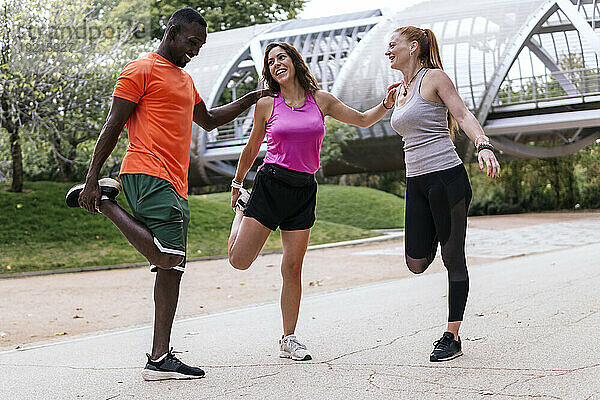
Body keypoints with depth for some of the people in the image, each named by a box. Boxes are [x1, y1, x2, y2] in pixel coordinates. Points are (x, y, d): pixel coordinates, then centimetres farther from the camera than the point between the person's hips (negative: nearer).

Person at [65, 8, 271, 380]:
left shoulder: (185, 80, 28)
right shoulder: (141, 70, 0)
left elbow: (209, 120, 42)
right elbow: (114, 125, -4)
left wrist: (251, 99, 34)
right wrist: (91, 179, -9)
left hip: (176, 184, 9)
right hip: (148, 174, -9)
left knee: (172, 268, 1)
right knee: (167, 257, -24)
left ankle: (159, 359, 0)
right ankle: (103, 200, -5)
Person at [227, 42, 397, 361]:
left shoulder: (321, 100, 6)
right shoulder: (266, 105, 2)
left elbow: (363, 120, 16)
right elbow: (252, 148, 15)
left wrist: (385, 105, -2)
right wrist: (237, 183, 23)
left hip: (303, 191, 1)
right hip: (270, 184, -1)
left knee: (293, 268, 1)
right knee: (239, 261, -3)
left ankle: (288, 340, 13)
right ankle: (243, 206, 30)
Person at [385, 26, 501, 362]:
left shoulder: (434, 77, -3)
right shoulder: (401, 90, 17)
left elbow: (463, 115, -12)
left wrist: (484, 146, -29)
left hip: (447, 177, -7)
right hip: (416, 183, 7)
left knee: (454, 259, 0)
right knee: (416, 263, -1)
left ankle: (453, 337, 8)